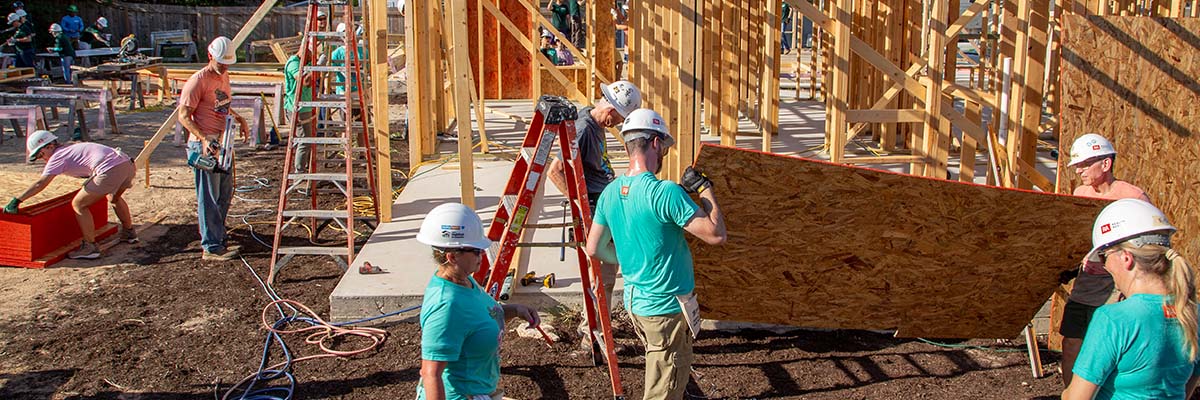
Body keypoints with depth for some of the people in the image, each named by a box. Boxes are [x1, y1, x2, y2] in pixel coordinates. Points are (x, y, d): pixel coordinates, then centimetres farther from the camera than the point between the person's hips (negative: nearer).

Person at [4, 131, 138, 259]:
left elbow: (40, 184, -2)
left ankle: (90, 247, 5)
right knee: (114, 198, 37)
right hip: (127, 164, 9)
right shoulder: (71, 149, 30)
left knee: (79, 205, 4)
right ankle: (128, 233, 48)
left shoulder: (58, 156, 6)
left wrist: (16, 200, 1)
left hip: (110, 169, -9)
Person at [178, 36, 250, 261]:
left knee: (226, 192, 18)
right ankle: (211, 248, -1)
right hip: (204, 146, -9)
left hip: (222, 143, 9)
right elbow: (183, 116, -16)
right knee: (209, 198, -5)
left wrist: (240, 120, 16)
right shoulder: (198, 80, -14)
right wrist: (203, 138, -28)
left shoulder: (224, 77, 13)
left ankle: (215, 234, 34)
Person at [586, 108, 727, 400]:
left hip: (635, 302, 7)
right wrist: (705, 188, -11)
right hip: (667, 308, -7)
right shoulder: (666, 192, -23)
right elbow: (716, 234, -22)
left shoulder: (610, 193, 0)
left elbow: (594, 249, 8)